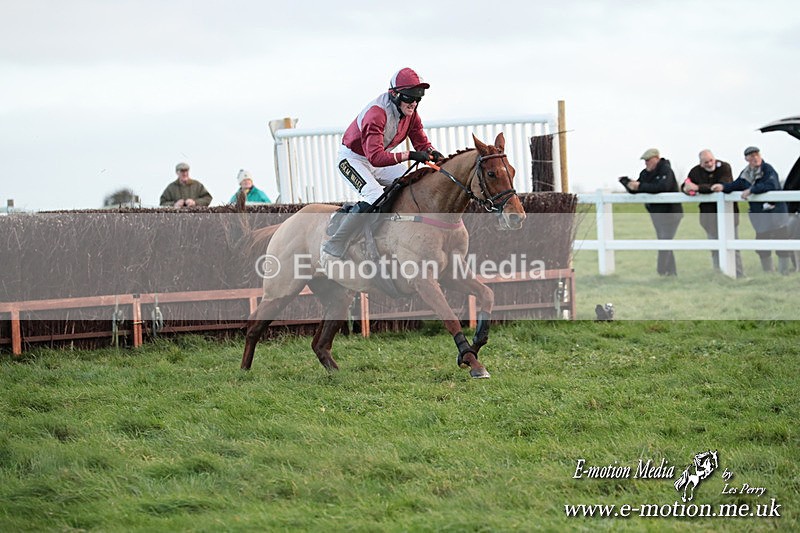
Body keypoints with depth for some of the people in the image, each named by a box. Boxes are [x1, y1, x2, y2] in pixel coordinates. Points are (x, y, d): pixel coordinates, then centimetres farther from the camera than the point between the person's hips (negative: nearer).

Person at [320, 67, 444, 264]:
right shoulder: (376, 113, -33)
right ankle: (333, 248, -30)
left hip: (379, 160, 9)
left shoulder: (410, 113, -6)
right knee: (374, 195, -31)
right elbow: (376, 157, -42)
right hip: (353, 158, -9)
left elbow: (422, 142, -1)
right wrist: (409, 155, -50)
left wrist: (432, 154, -26)